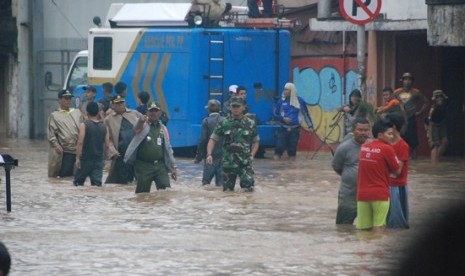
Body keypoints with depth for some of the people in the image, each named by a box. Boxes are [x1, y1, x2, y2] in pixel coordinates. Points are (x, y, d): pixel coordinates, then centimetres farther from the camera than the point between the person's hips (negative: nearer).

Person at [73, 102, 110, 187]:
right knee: (97, 183, -2)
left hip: (86, 158, -3)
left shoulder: (84, 125, -9)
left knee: (78, 183, 10)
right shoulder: (103, 127, 4)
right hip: (99, 160, 3)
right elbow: (107, 145, 5)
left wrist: (77, 158, -12)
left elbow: (80, 142, -15)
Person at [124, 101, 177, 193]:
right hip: (143, 166, -3)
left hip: (160, 165, 3)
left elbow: (168, 149, 17)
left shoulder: (163, 129, 11)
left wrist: (173, 167, 14)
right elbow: (136, 129, -27)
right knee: (142, 193, 1)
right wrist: (141, 121, -52)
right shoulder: (143, 125, -1)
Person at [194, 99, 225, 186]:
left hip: (210, 156, -3)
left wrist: (198, 156, -4)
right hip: (223, 155, 3)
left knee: (206, 182, 2)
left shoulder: (206, 121, -8)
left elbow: (202, 140, -10)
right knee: (221, 182, 7)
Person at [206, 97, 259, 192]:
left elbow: (255, 142, 13)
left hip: (245, 163, -1)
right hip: (228, 163, 1)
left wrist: (251, 155, -3)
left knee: (249, 188, -17)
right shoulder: (224, 123, 2)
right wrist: (209, 154, -12)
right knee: (227, 190, 6)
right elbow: (213, 140, 4)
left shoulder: (250, 124, 3)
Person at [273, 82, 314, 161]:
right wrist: (283, 118, -13)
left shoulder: (299, 101, 1)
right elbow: (276, 114, 6)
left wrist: (310, 126, 7)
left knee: (292, 149, 3)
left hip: (295, 130, 0)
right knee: (279, 148, -9)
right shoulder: (281, 101, 1)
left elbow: (306, 114, 10)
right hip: (284, 129, 0)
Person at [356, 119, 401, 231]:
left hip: (362, 193, 5)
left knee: (363, 229, 7)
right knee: (378, 228, -3)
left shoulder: (364, 147, 9)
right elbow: (397, 171, -3)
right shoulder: (387, 149, -9)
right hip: (380, 194, -5)